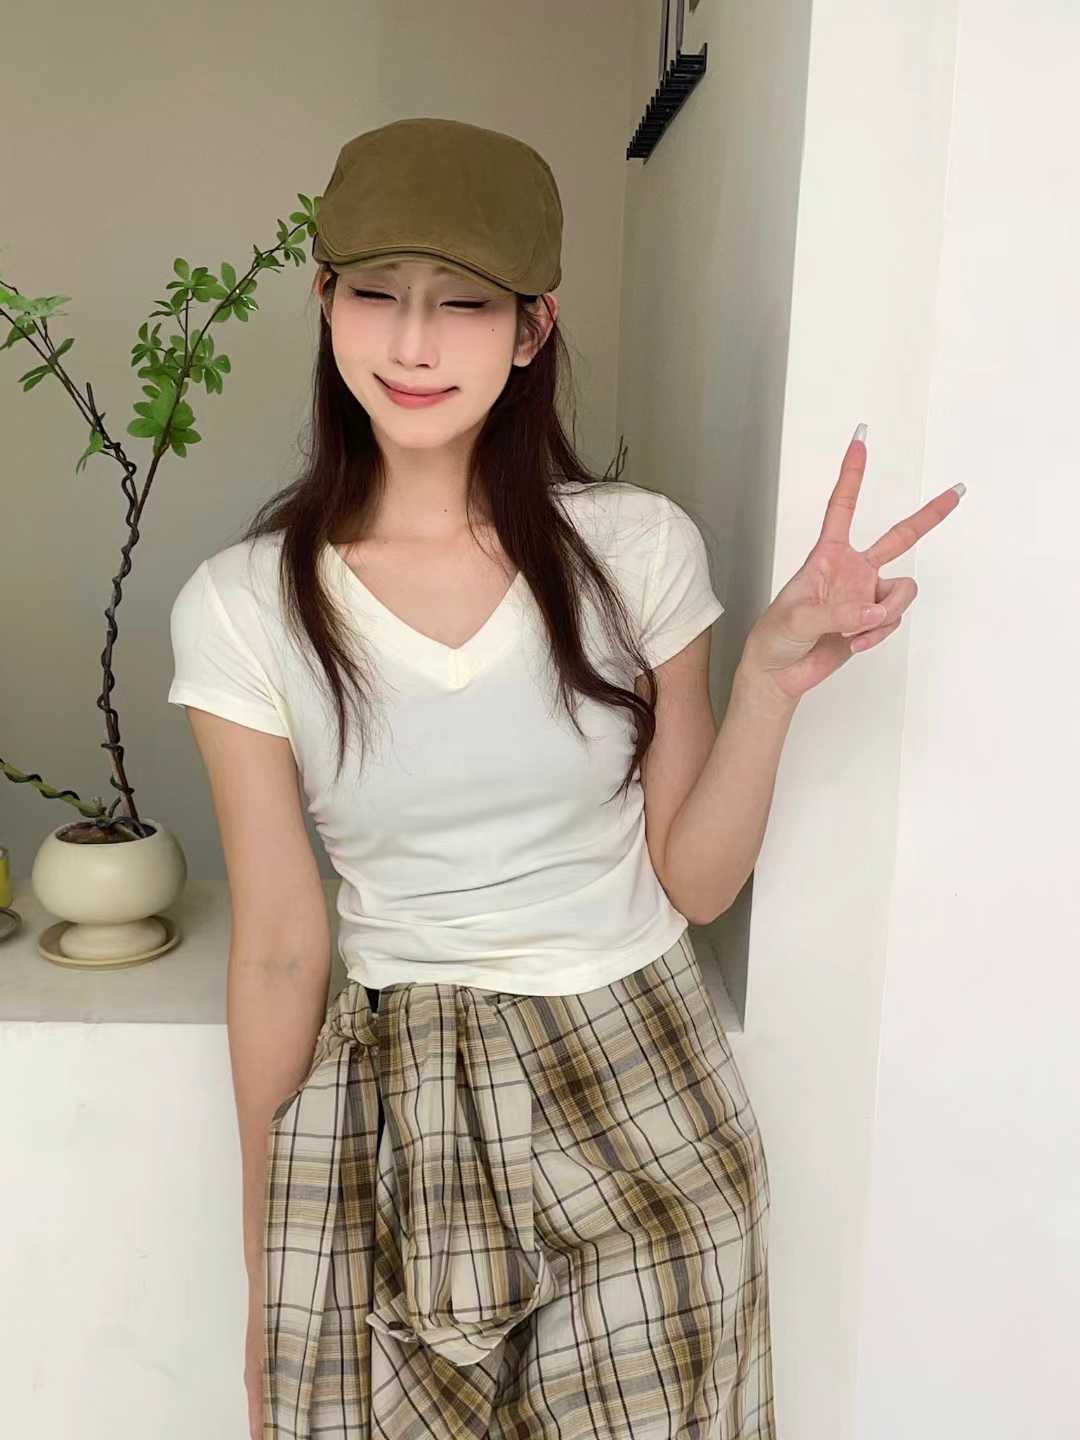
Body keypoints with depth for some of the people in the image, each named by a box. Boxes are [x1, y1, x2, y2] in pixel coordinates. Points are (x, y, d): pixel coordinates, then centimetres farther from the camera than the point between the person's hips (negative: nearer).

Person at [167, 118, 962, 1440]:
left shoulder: (639, 547, -7)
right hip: (384, 1120, 0)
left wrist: (774, 677, -17)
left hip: (641, 1098, 1)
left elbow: (694, 881, -2)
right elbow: (280, 946, -3)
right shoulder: (239, 610, -8)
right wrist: (265, 1272, 4)